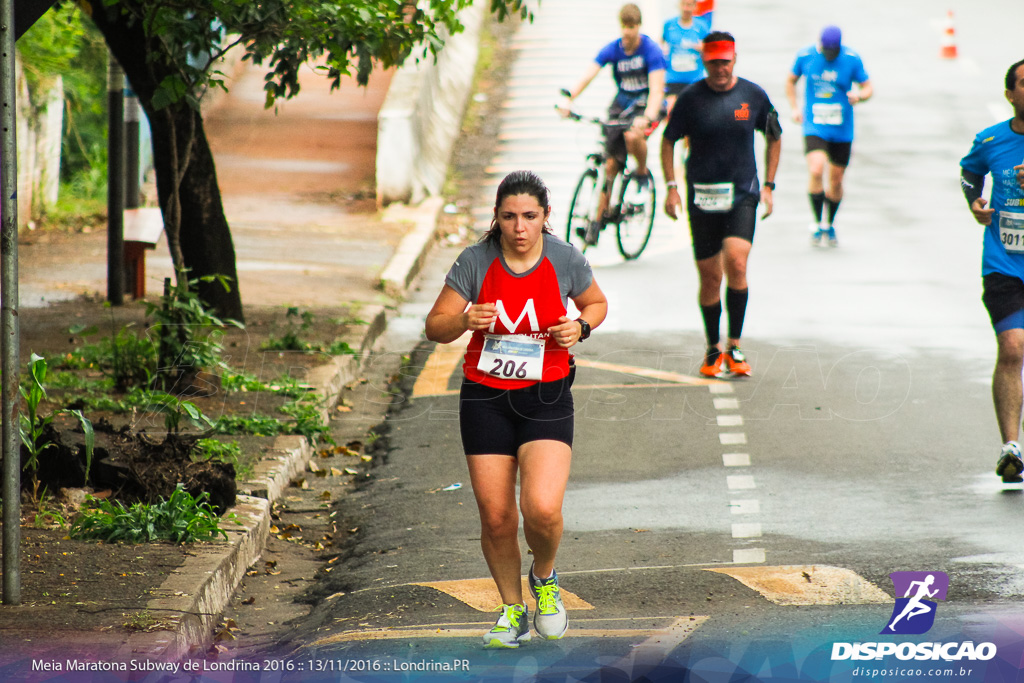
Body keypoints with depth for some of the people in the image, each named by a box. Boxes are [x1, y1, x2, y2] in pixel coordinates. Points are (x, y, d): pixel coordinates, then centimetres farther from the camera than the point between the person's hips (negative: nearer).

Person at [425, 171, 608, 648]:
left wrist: (580, 328, -8)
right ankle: (513, 611, 25)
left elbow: (597, 303, 14)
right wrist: (464, 320, -24)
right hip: (486, 398, 1)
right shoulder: (475, 262, -7)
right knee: (496, 517, 2)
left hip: (546, 398, -1)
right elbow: (435, 327, -2)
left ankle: (544, 577, 14)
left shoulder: (565, 259, -6)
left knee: (542, 509, -19)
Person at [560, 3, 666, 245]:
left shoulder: (651, 50, -19)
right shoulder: (612, 50, -8)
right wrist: (568, 99, -35)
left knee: (632, 135, -37)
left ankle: (642, 174, -7)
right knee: (611, 163, -2)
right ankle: (599, 220, 7)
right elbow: (588, 75, -19)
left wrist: (647, 118, -44)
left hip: (646, 106, -4)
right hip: (621, 105, 4)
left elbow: (656, 89, -27)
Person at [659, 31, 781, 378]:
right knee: (709, 275, 4)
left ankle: (734, 346, -8)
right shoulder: (691, 98, -2)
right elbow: (668, 141, 8)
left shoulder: (753, 95, 1)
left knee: (736, 262, -19)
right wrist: (671, 187, -2)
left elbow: (774, 138, 15)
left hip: (742, 196, 0)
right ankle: (713, 348, 21)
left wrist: (768, 186, 9)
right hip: (702, 197, 0)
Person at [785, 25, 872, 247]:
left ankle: (829, 225, 34)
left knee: (836, 180, 9)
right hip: (814, 128, -1)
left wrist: (858, 96, -21)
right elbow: (791, 80, 14)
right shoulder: (805, 56, -4)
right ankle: (817, 224, -5)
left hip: (842, 130, 1)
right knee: (816, 171, -22)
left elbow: (868, 88, 2)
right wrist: (794, 107, 0)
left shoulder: (852, 59, -7)